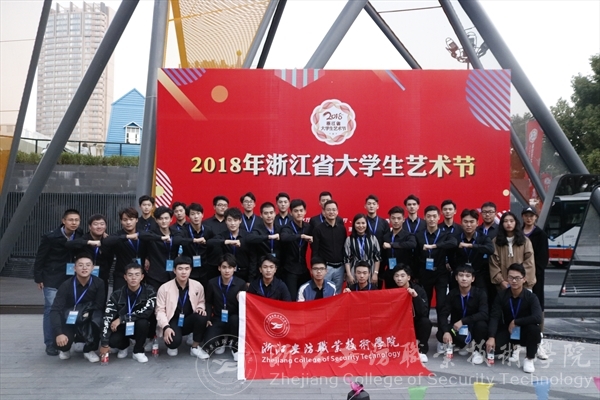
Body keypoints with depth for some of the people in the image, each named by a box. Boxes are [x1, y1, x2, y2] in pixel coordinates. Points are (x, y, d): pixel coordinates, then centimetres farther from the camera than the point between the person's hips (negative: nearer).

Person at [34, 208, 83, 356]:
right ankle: (50, 344, 7)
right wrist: (38, 278, -7)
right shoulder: (50, 237, -12)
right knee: (51, 310, -2)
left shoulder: (80, 236, -2)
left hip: (71, 279, 4)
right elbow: (40, 258, -7)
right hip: (52, 279, -4)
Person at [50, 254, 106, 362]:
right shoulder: (66, 285, -18)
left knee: (98, 316, -33)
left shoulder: (99, 283, -16)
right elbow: (55, 310, -25)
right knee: (62, 341, -29)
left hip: (89, 322, 0)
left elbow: (100, 307, -11)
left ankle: (89, 350, -7)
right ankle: (65, 349, 13)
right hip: (69, 321, 0)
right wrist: (58, 333, -36)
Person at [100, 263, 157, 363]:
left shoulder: (149, 292, -16)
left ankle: (138, 351, -8)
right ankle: (124, 345, 10)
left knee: (142, 322, -34)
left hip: (142, 328, -1)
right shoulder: (117, 294, -12)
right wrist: (104, 343, -25)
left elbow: (146, 312, -31)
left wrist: (121, 319, -28)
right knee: (113, 340, -28)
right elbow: (107, 318, -18)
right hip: (123, 328, 2)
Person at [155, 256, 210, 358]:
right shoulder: (164, 288, -11)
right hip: (172, 322, -3)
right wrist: (166, 327, -26)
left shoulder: (197, 286, -4)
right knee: (174, 340, -35)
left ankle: (195, 347, -7)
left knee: (202, 316, -30)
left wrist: (200, 308, -15)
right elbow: (160, 310, -11)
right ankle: (172, 345, 9)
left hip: (188, 322, 3)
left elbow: (201, 302, 11)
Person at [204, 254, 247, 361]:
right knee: (209, 344, -25)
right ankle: (221, 341, 16)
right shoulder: (212, 283, -3)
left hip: (233, 319, -1)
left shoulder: (241, 283, -8)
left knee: (235, 319, -39)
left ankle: (235, 348, -12)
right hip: (217, 319, 1)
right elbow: (208, 302, 10)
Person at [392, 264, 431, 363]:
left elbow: (424, 313, -25)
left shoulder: (419, 290, -13)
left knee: (425, 322, -31)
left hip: (415, 324, -1)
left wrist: (416, 296, -36)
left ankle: (422, 350, -12)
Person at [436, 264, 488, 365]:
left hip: (473, 328, -2)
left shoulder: (480, 293, -15)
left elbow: (484, 314, -28)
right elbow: (443, 315, -14)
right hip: (456, 328, 2)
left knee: (481, 324, -36)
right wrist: (446, 331, -32)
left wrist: (463, 321, -35)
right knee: (440, 335, -27)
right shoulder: (452, 294, -8)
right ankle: (463, 344, 6)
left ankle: (477, 350, -6)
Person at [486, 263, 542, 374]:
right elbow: (494, 317, -18)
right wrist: (491, 337, -32)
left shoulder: (531, 297, -18)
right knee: (490, 346, -24)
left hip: (525, 332, -2)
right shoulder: (501, 296, -10)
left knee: (534, 328, -37)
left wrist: (515, 322, -27)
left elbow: (538, 318, -35)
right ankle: (511, 349, 15)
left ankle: (529, 359, -8)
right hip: (508, 331, 2)